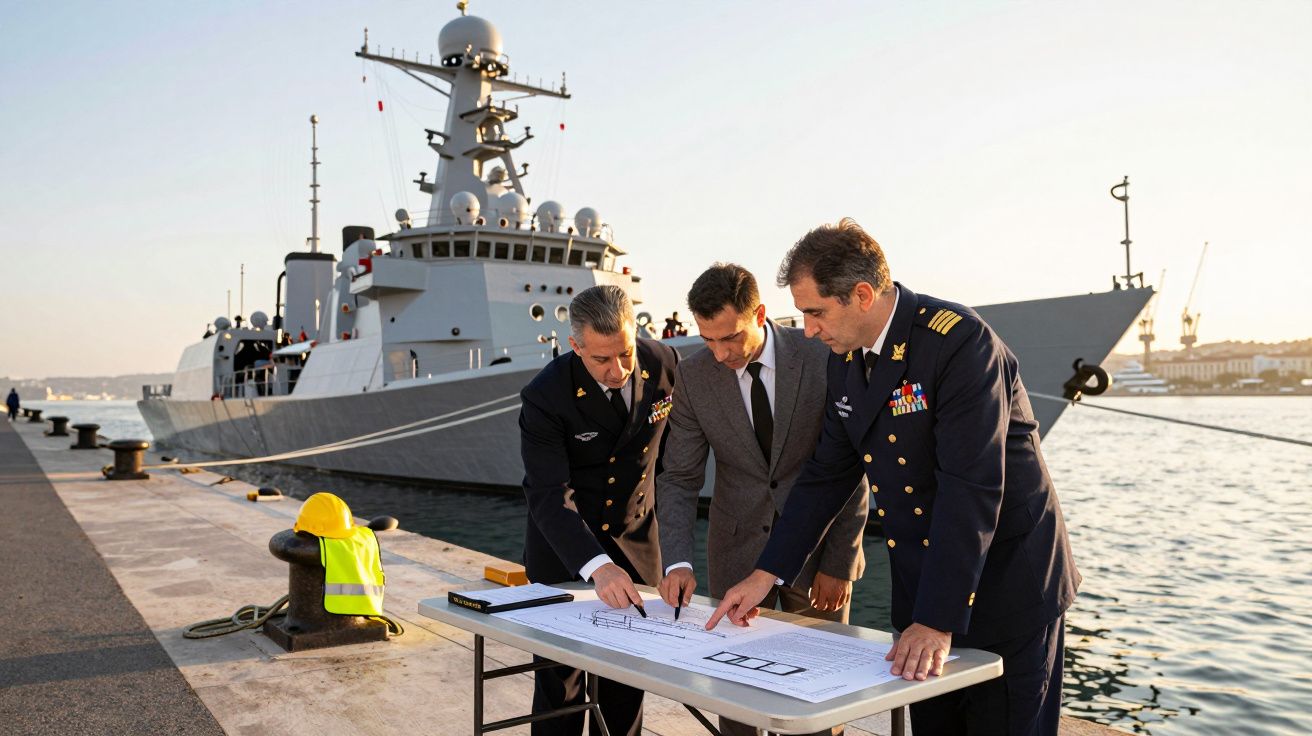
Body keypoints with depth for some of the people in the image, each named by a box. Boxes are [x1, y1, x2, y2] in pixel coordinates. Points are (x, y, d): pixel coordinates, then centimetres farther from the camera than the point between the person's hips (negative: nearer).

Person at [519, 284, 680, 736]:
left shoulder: (664, 364, -11)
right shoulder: (546, 396, -23)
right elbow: (548, 495, -30)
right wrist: (596, 566, -45)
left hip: (635, 546, 3)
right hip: (562, 551, -3)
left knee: (627, 684, 11)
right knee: (560, 685, 4)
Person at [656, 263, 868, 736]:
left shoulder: (824, 360, -15)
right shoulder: (693, 377, -8)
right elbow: (679, 479, -5)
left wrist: (839, 562, -9)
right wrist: (677, 562, -18)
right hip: (738, 550, 2)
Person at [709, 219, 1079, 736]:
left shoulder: (959, 342, -24)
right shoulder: (846, 358, 1)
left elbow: (971, 490, -28)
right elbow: (827, 474, 7)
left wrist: (937, 622, -29)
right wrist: (765, 574, 3)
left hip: (1006, 587, -7)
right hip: (922, 590, 7)